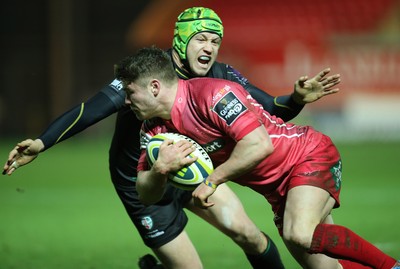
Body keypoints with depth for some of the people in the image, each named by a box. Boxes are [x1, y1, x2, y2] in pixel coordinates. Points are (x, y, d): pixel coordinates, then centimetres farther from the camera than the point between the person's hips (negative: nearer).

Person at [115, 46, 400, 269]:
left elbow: (260, 144, -34)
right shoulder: (157, 128, 0)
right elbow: (147, 195, 1)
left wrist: (213, 180, -26)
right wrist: (160, 169, -21)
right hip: (279, 189, 8)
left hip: (311, 156, -8)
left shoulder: (211, 94, -26)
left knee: (300, 235, -32)